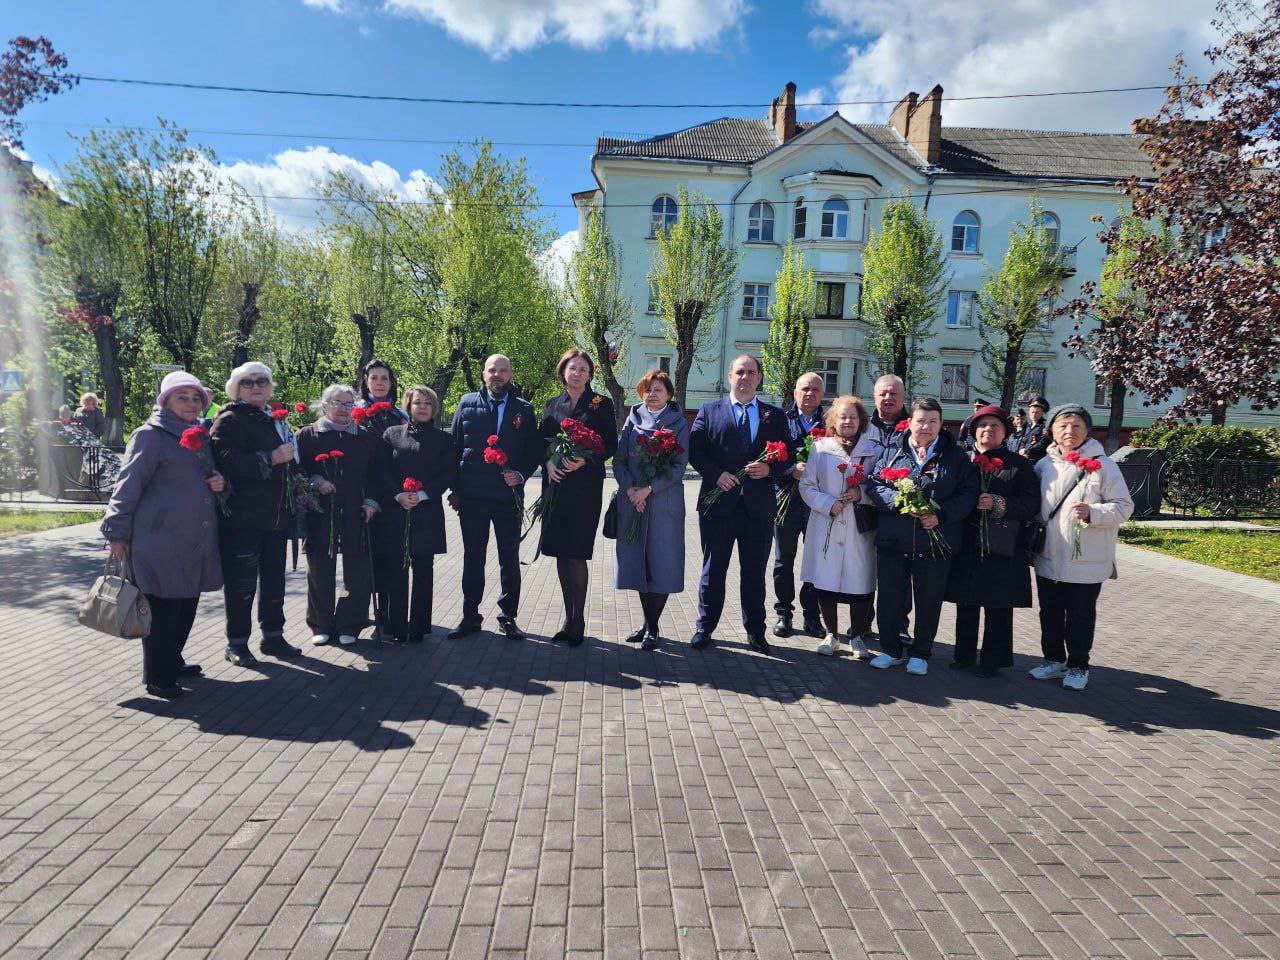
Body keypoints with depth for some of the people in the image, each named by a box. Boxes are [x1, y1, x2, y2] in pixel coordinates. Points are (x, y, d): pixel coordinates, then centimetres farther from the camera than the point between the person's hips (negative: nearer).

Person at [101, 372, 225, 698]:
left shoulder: (201, 436, 15)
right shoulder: (150, 436, -7)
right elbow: (128, 486, -8)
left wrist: (219, 484, 4)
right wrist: (118, 533, -8)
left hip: (196, 541, 8)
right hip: (161, 541, -7)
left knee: (187, 604, 14)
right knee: (162, 607, -1)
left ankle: (172, 661, 31)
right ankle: (157, 677, 12)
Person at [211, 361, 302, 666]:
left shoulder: (276, 421, 19)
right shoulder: (230, 420, -5)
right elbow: (227, 462, -20)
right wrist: (270, 459, -23)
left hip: (277, 515, 8)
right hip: (242, 517, -7)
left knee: (274, 578, 14)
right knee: (241, 581, -1)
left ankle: (273, 636, 25)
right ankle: (236, 643, 12)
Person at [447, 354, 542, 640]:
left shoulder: (524, 409, 5)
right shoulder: (467, 404, 6)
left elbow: (534, 450, 7)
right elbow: (455, 447, 5)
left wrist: (520, 474, -11)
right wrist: (455, 490, 1)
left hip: (508, 496, 0)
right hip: (472, 496, 1)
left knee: (510, 559, 7)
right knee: (472, 558, 10)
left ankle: (508, 617, 20)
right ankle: (470, 617, 21)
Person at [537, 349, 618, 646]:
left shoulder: (601, 404, 2)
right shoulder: (552, 404, 14)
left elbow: (611, 445, -2)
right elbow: (541, 440, 12)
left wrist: (586, 461, -17)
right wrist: (548, 462, -8)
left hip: (585, 485, -4)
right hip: (555, 483, 4)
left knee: (576, 553, -7)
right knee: (561, 553, 7)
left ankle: (578, 620, 6)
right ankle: (568, 617, 19)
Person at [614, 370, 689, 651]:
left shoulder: (678, 422, 2)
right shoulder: (632, 420, 11)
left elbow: (679, 465, -6)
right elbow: (618, 459, 6)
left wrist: (648, 489, -15)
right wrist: (630, 489, -10)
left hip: (664, 501, -3)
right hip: (632, 500, 3)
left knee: (661, 563, -3)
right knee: (638, 562, 7)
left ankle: (652, 628, 7)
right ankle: (648, 623, 19)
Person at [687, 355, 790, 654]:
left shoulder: (775, 416, 10)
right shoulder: (709, 411, 6)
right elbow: (695, 451, 0)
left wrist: (769, 469, -12)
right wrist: (716, 474, -14)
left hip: (759, 506, 1)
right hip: (718, 503, -1)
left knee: (754, 573, 11)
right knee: (713, 570, 9)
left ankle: (755, 631, 23)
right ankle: (705, 628, 21)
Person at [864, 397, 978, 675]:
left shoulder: (956, 456, 4)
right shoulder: (892, 451, 6)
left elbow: (968, 493, -1)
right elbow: (875, 485, 1)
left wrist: (941, 514, -15)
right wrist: (898, 500, -18)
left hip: (936, 543, -1)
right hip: (892, 540, 1)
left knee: (928, 601, 9)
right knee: (889, 598, 8)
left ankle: (920, 653, 26)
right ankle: (891, 650, 26)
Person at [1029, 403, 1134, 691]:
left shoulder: (1103, 465, -7)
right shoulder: (1043, 465, 4)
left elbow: (1123, 506, -8)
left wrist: (1093, 513, -24)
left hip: (1086, 562, -4)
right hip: (1048, 559, 4)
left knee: (1080, 616, 9)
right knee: (1050, 613, 15)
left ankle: (1078, 666, 24)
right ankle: (1054, 659, 31)